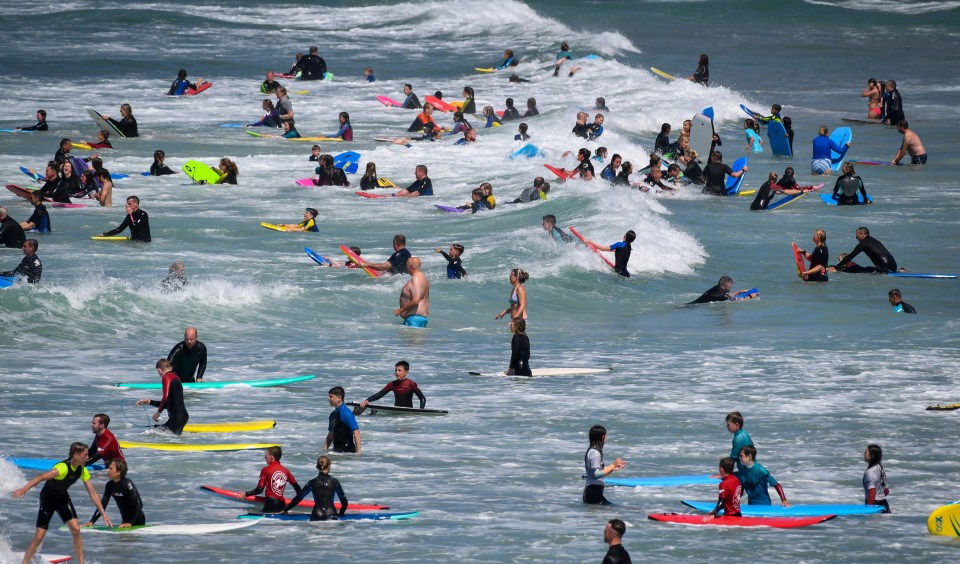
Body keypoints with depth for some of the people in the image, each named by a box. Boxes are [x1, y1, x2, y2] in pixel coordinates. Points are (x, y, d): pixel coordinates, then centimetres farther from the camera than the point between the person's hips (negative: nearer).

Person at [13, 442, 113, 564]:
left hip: (63, 498, 6)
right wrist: (23, 489, -54)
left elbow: (92, 493, -1)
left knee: (76, 529, -10)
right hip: (48, 498, -6)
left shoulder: (82, 471, -7)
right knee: (39, 536, -7)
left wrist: (104, 514, -3)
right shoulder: (63, 467, -31)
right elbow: (41, 477, -41)